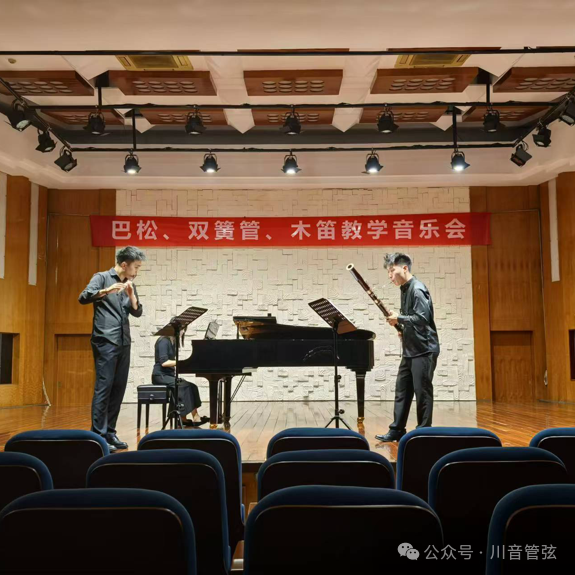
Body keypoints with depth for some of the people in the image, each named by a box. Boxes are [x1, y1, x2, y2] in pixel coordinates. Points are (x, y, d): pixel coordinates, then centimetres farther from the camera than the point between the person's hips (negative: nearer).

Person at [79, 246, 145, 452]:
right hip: (105, 341, -7)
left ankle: (109, 433, 14)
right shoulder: (102, 277, -2)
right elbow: (83, 298, -17)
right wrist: (105, 291, -32)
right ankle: (98, 436, -6)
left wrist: (131, 294, -8)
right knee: (103, 387, -9)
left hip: (123, 343, 7)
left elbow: (137, 312, 9)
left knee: (118, 389, 7)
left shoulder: (130, 284, 15)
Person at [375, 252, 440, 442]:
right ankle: (397, 430, 18)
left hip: (424, 350, -9)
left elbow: (422, 318, -24)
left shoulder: (417, 289, -15)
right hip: (410, 349, 9)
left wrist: (399, 318, -15)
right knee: (402, 389, 11)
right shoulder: (405, 289, 14)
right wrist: (403, 328, 5)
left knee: (422, 391, -1)